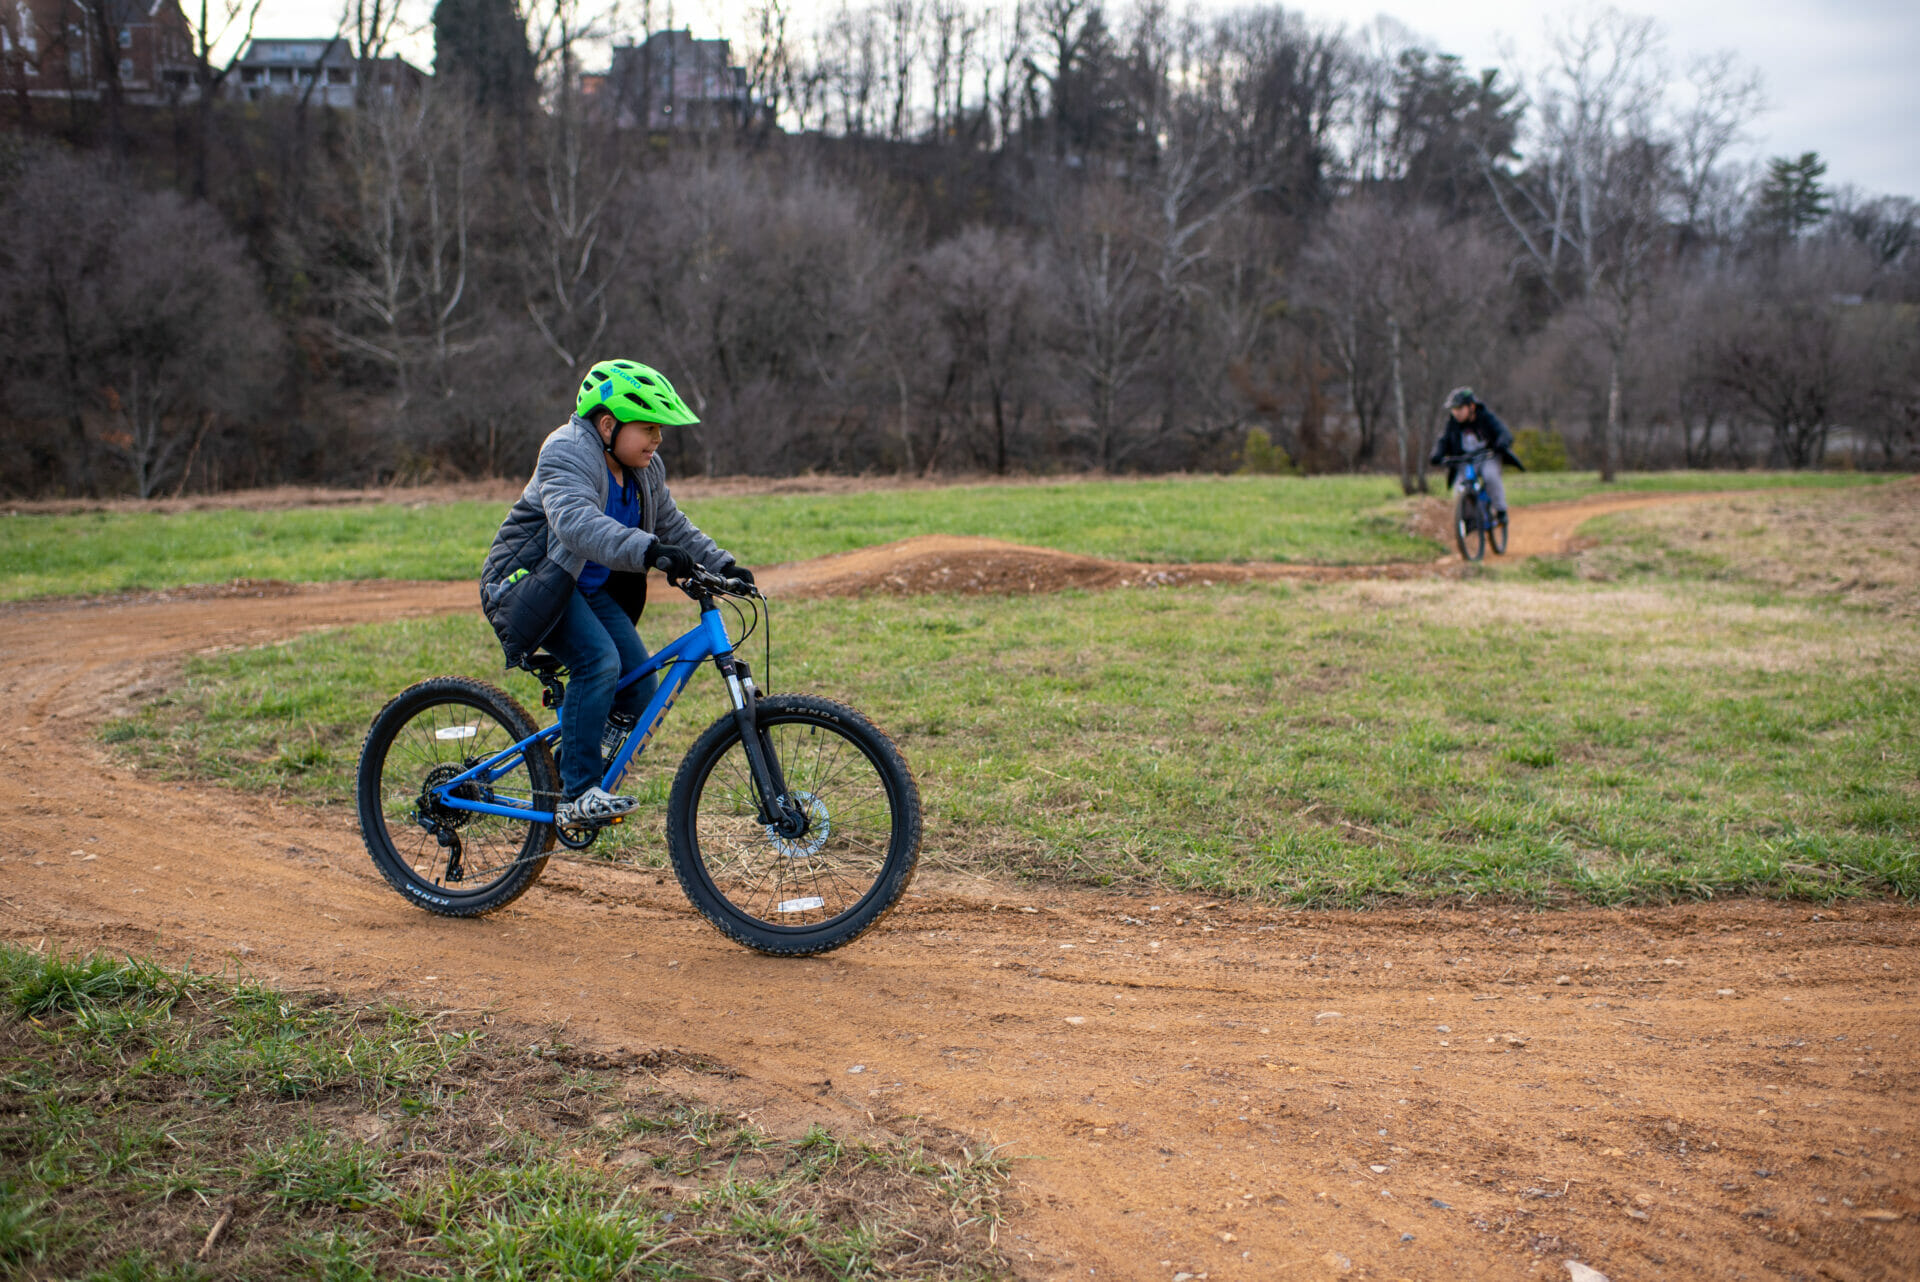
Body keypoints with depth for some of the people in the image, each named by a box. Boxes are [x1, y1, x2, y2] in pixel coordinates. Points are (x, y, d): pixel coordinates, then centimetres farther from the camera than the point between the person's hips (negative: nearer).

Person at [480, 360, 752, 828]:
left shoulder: (644, 470, 4)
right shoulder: (569, 455, -23)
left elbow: (672, 526, 13)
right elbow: (577, 523, -42)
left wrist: (722, 565, -3)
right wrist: (648, 550, -56)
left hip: (590, 588, 8)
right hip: (530, 585, -8)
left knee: (639, 688, -7)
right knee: (600, 661, -30)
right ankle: (577, 795, -23)